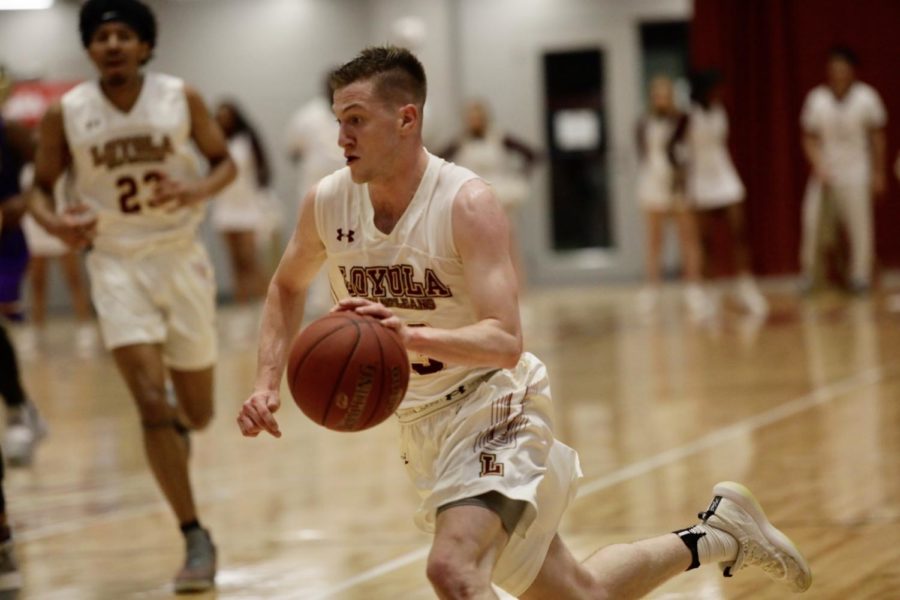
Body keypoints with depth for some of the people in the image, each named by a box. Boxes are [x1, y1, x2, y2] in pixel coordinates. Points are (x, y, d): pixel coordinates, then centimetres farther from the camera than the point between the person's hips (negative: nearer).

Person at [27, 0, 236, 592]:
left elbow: (224, 160, 4)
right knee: (152, 404, -15)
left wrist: (197, 191, -18)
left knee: (197, 412, 10)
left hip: (181, 258, 1)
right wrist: (55, 223, -18)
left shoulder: (182, 98, -5)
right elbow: (42, 187, 4)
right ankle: (196, 539, -8)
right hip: (118, 264, -1)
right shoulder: (66, 115, -6)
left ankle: (176, 429, 50)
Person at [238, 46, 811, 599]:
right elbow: (288, 287, 15)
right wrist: (268, 383, 1)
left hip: (494, 409, -6)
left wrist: (412, 336, -48)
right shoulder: (327, 202, -6)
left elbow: (505, 342, -31)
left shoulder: (467, 203, -22)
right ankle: (717, 534, 36)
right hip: (425, 423, 6)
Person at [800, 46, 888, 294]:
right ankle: (808, 275, 16)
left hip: (856, 176, -1)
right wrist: (818, 166, -14)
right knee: (812, 222, 1)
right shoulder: (817, 99, -7)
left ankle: (860, 278, 12)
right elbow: (809, 139, 0)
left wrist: (879, 173, 4)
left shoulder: (866, 98, -8)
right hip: (825, 173, 1)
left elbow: (877, 137, 2)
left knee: (860, 226, -1)